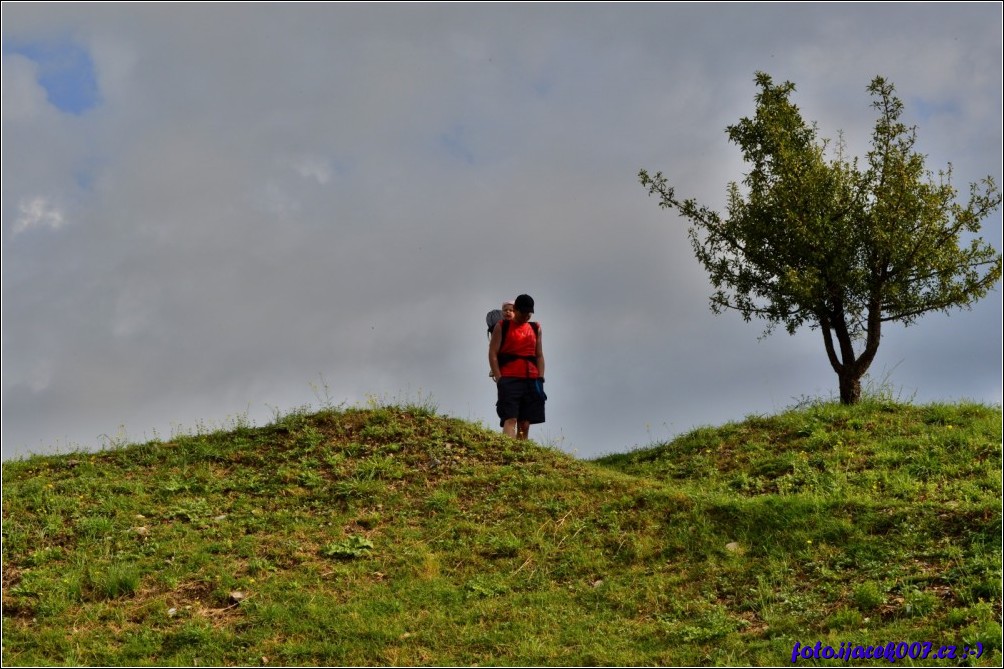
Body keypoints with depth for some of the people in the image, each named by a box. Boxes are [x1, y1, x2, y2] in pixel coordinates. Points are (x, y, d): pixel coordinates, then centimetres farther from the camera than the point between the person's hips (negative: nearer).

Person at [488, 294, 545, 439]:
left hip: (531, 381, 4)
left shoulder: (536, 329, 17)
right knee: (510, 419, -16)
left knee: (525, 424, 2)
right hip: (509, 379, -4)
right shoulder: (502, 327, 6)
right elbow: (492, 353, 0)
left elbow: (539, 356, 17)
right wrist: (499, 379, -10)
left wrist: (540, 379, 4)